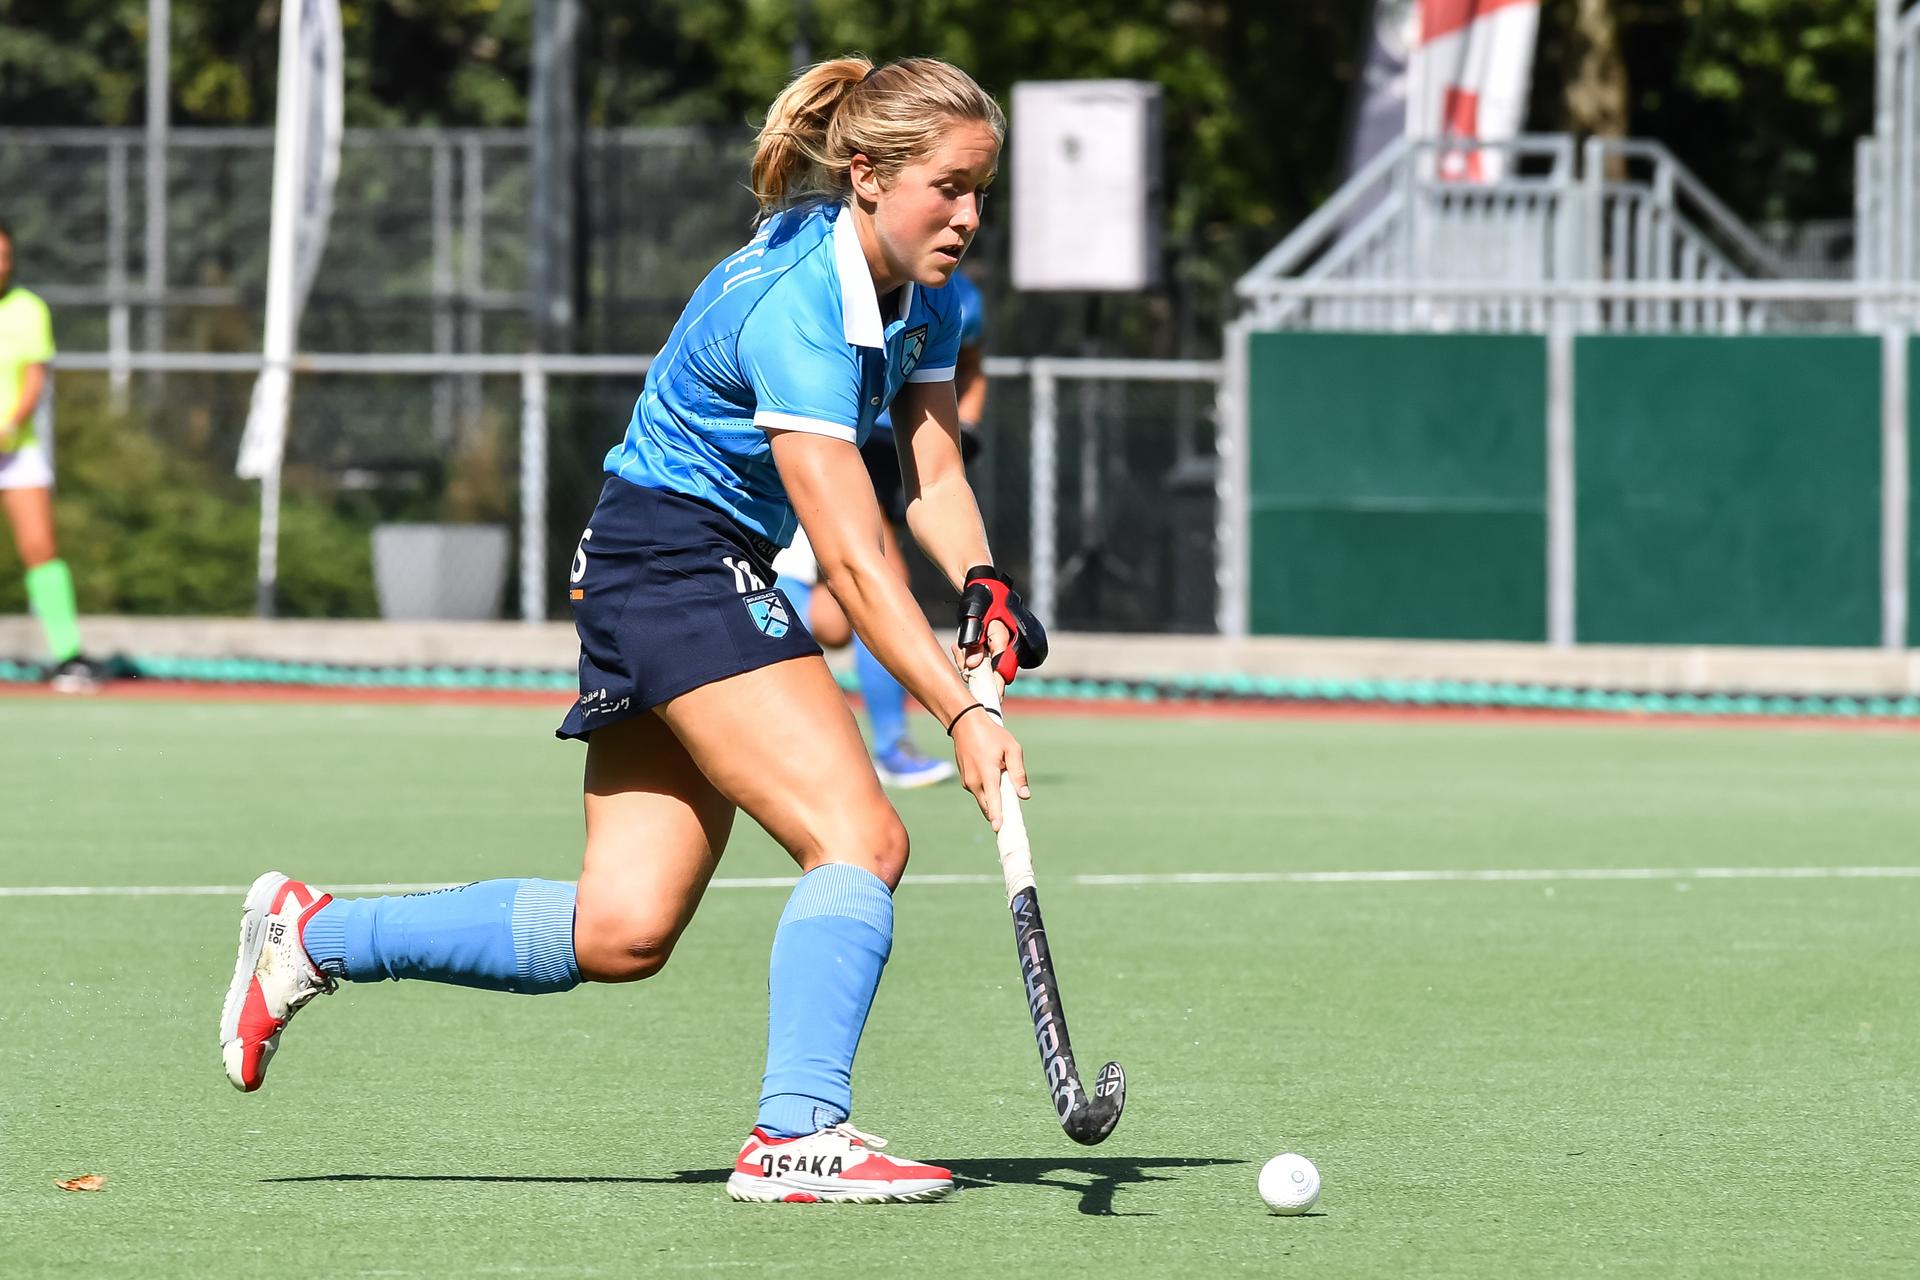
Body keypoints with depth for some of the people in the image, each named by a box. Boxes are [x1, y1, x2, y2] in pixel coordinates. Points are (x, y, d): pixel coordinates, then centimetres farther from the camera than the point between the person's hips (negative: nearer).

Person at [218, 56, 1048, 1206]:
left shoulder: (923, 296, 4)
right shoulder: (795, 307, -25)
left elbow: (935, 476, 4)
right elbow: (855, 559, -30)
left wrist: (983, 585, -17)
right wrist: (961, 715, -36)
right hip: (681, 562, -10)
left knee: (620, 933, 7)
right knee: (862, 840, -20)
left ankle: (311, 937, 18)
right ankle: (797, 1134, -25)